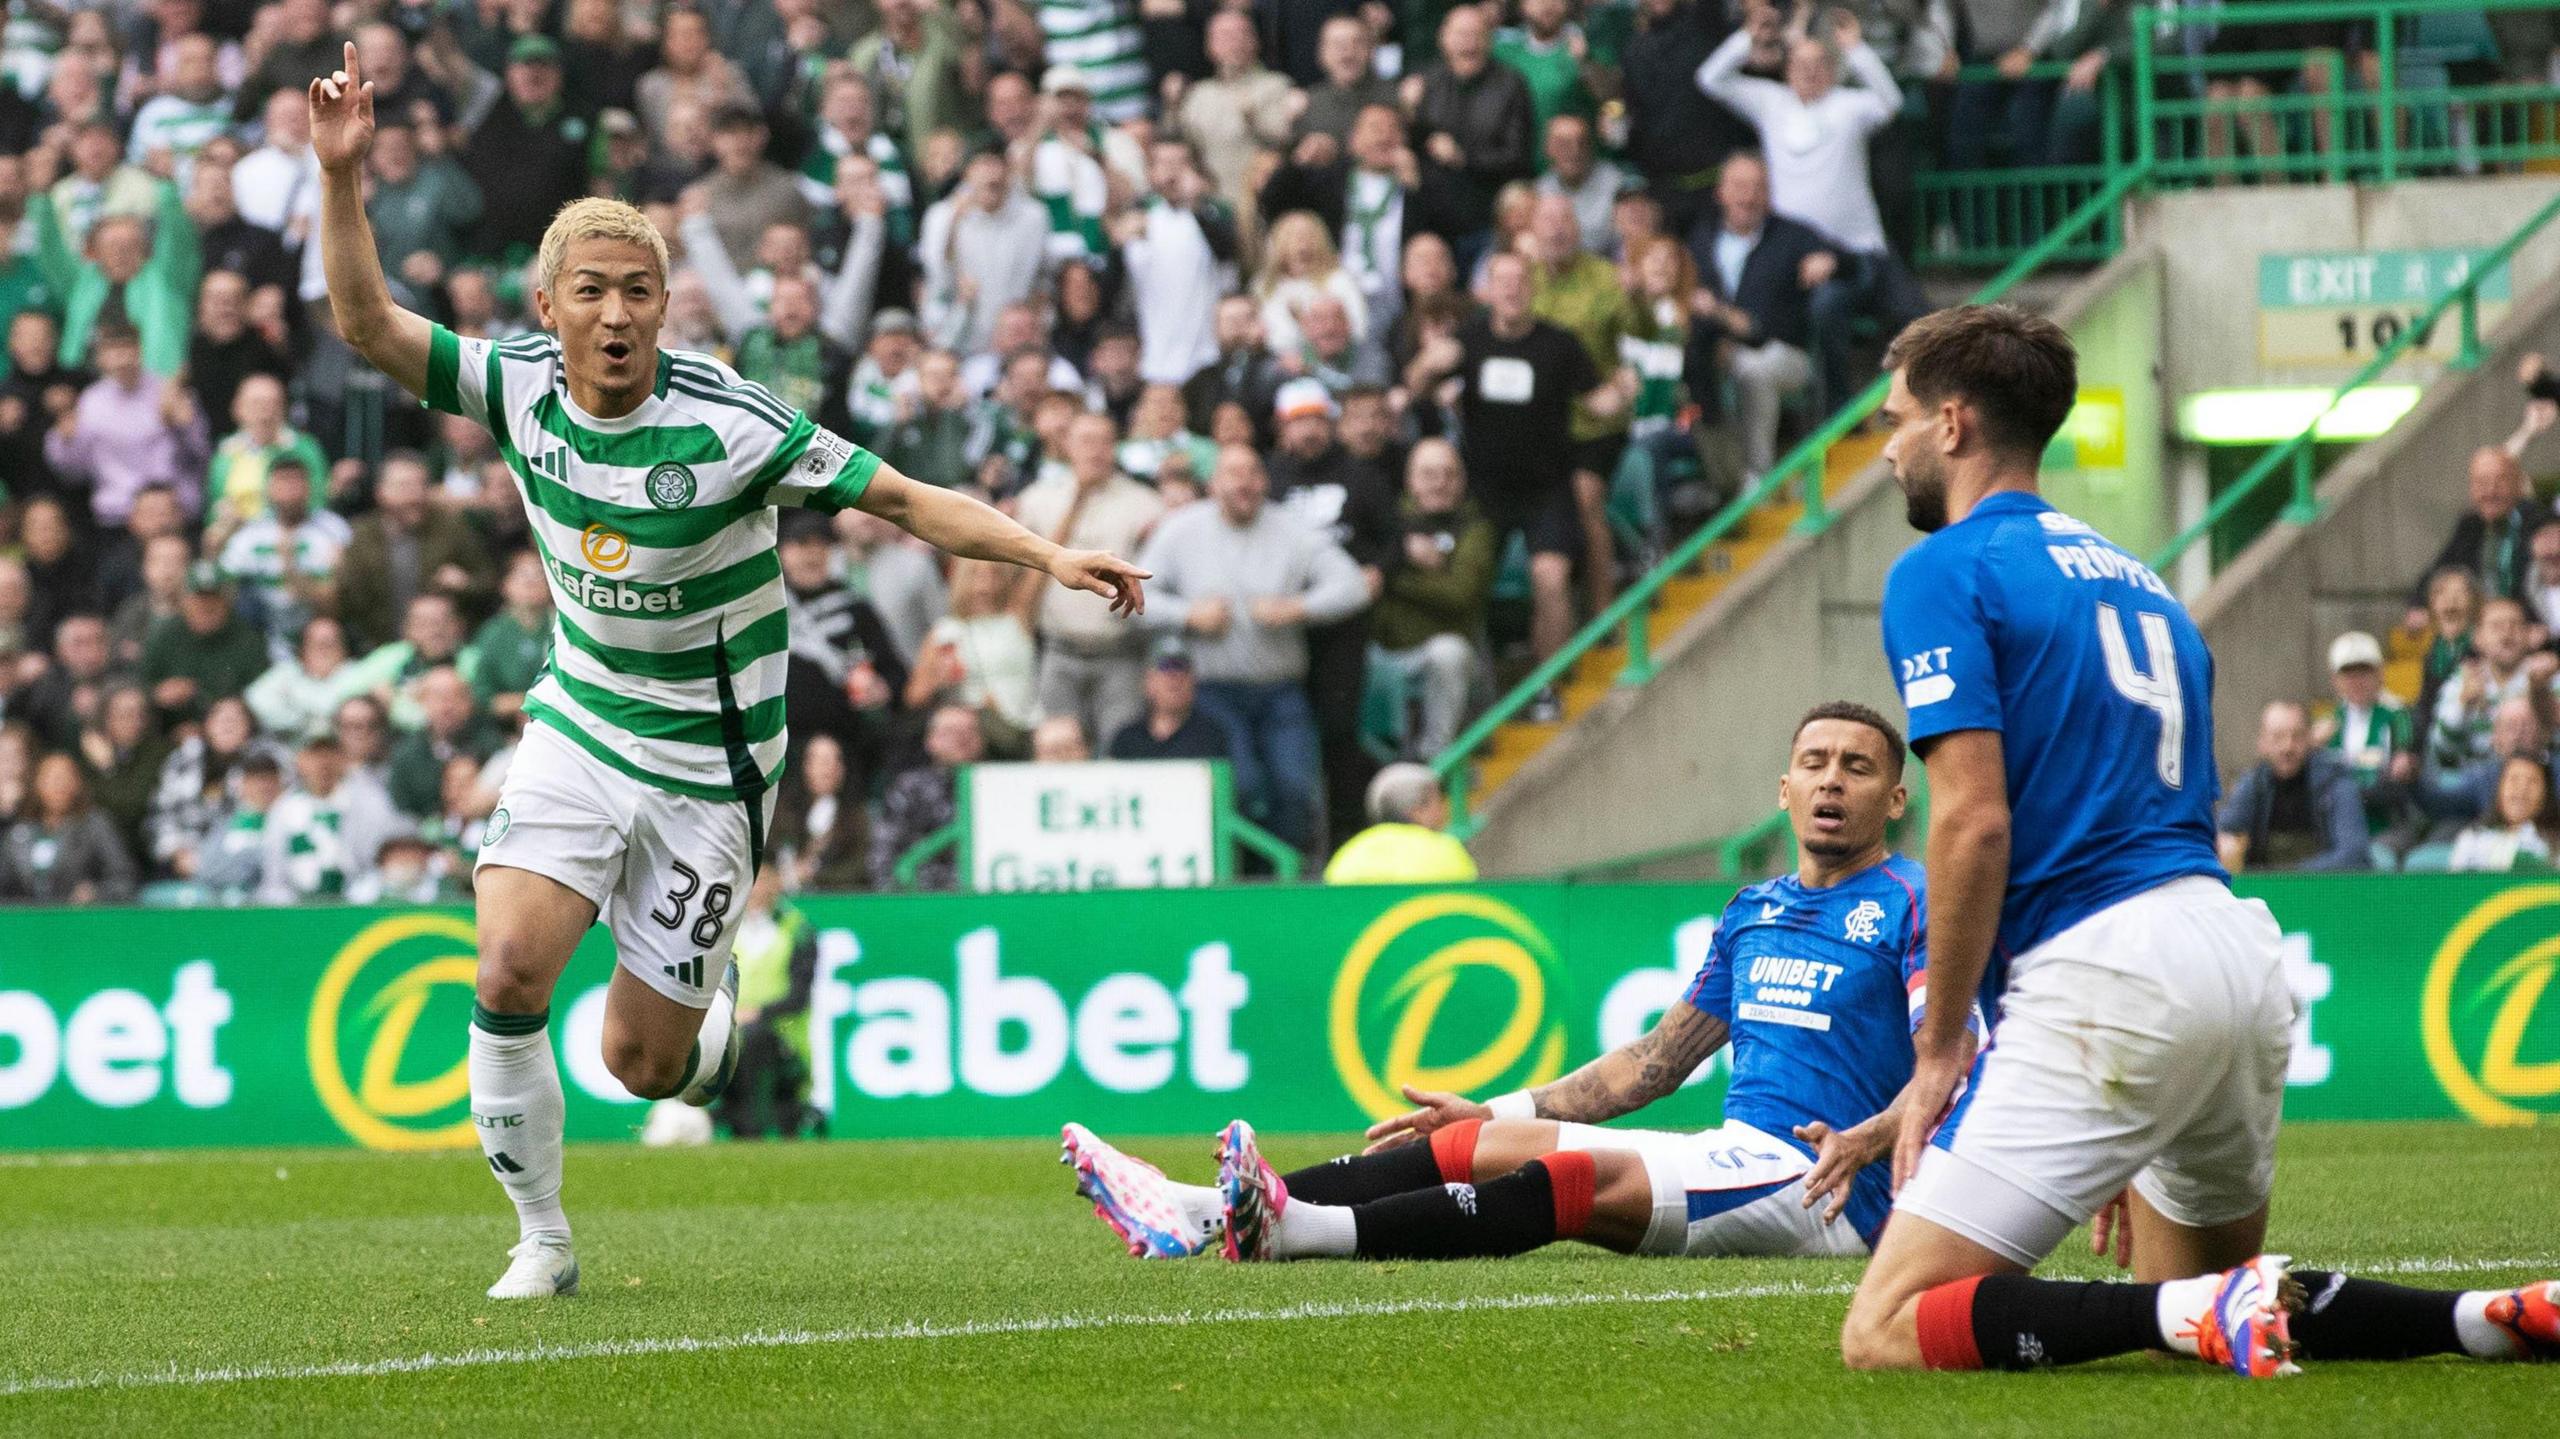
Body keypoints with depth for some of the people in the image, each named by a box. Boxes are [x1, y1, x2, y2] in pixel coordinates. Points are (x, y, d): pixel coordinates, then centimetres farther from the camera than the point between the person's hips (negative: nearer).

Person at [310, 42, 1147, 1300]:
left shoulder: (727, 425, -21)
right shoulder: (521, 385, -8)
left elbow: (901, 499, -17)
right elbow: (368, 324, -7)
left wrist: (1050, 556, -27)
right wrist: (341, 175, -20)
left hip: (705, 767, -3)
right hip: (578, 725, 3)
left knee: (643, 1061, 0)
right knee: (509, 973, -18)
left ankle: (713, 1005, 40)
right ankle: (541, 1241, 1)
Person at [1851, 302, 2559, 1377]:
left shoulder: (1942, 573, -2)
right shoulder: (2131, 574, 24)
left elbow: (1975, 821, -14)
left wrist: (1939, 1049, -6)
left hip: (2103, 973, -8)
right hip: (2244, 953, 8)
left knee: (1883, 1336, -7)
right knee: (2195, 1297, 25)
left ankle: (2201, 1314, -23)